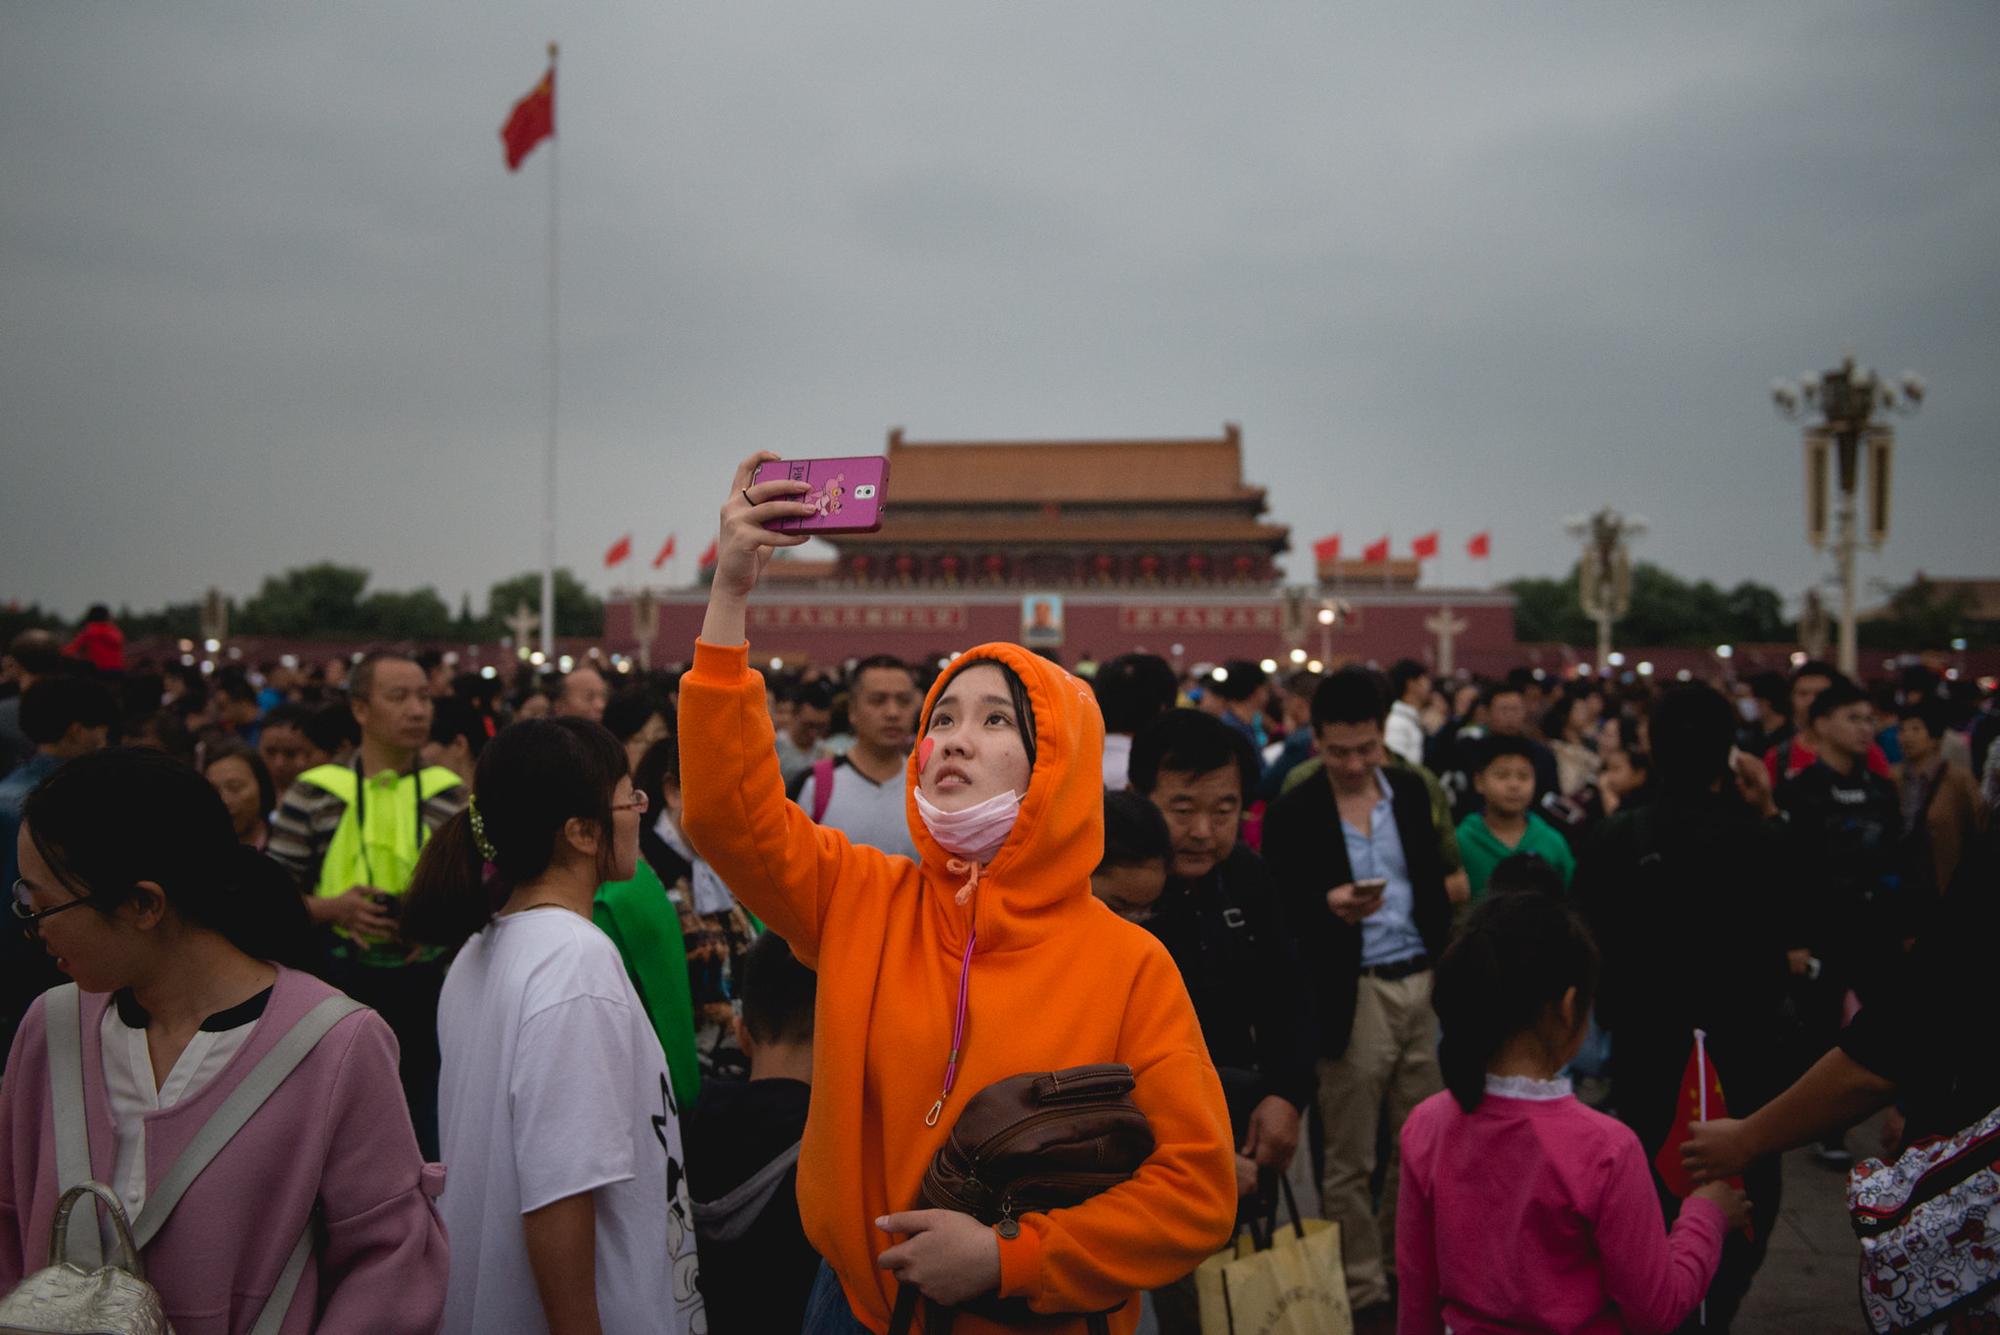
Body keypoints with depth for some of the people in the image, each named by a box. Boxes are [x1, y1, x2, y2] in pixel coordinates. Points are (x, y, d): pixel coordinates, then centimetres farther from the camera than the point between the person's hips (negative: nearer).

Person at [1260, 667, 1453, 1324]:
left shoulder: (1410, 790, 6)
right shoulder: (1292, 814, -7)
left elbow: (1432, 883, 13)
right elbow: (1280, 920, -7)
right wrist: (1330, 908, -26)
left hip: (1422, 985, 4)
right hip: (1352, 996, -4)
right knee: (1351, 1160, 6)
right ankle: (1362, 1289, 19)